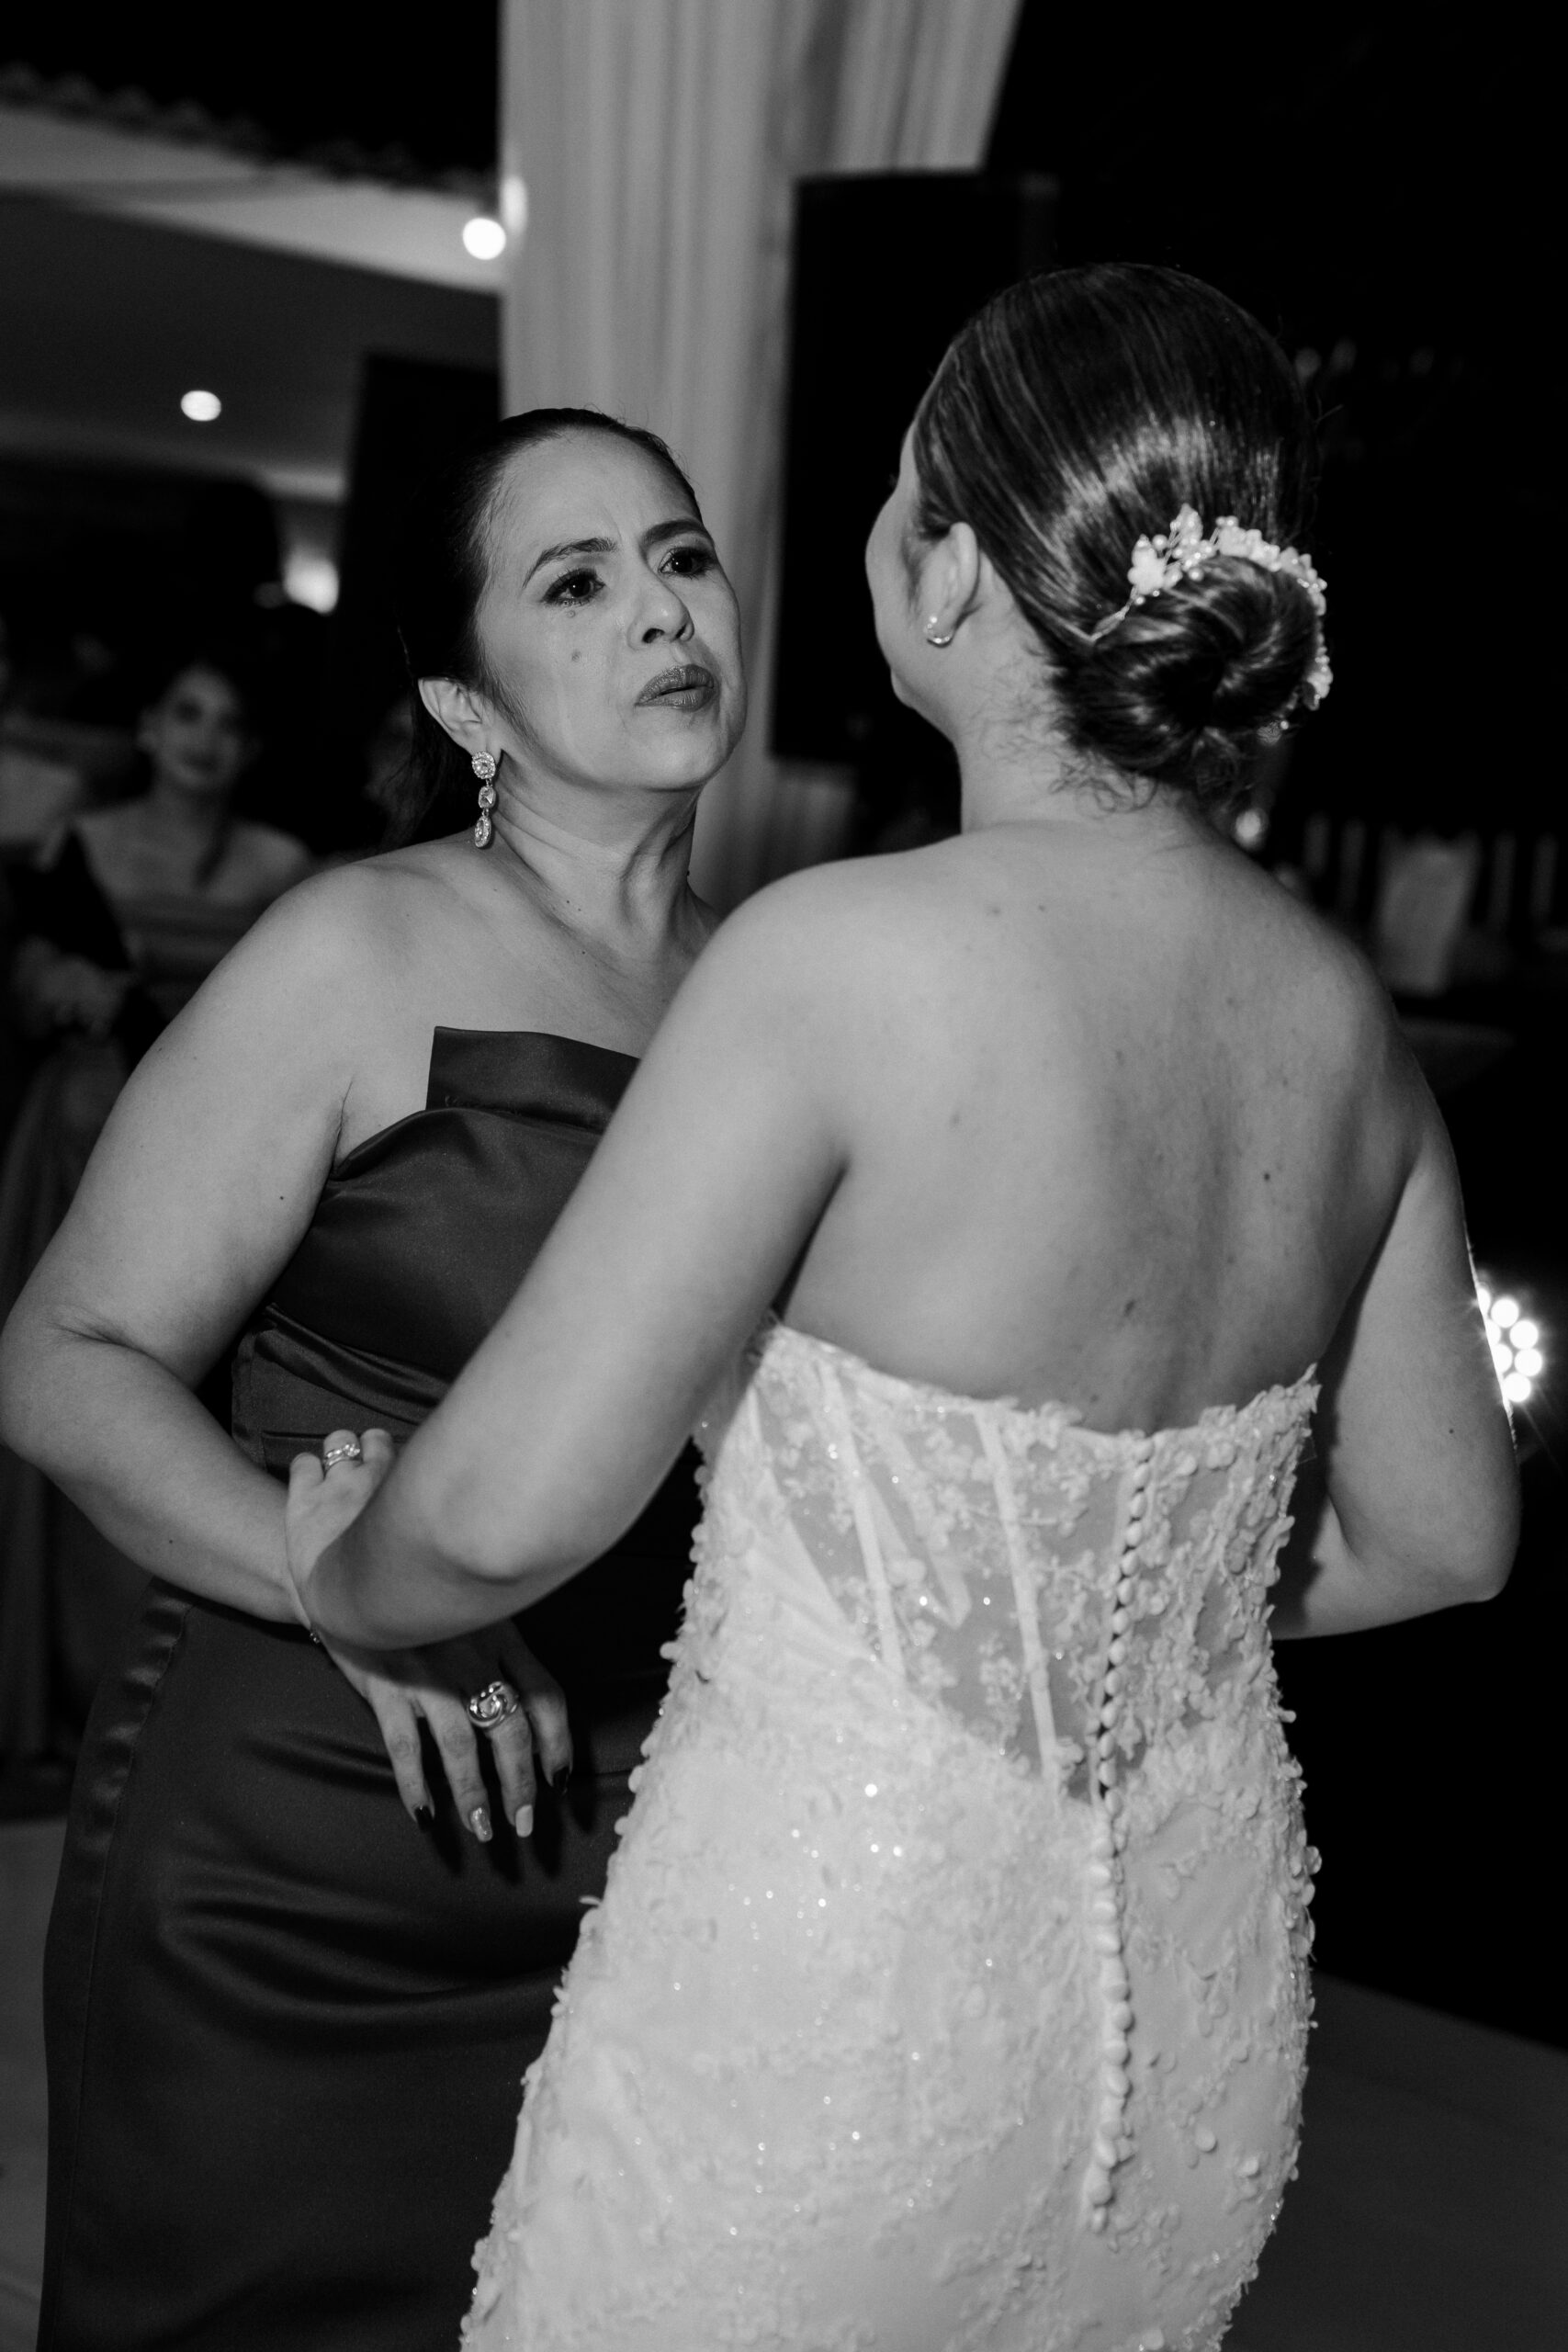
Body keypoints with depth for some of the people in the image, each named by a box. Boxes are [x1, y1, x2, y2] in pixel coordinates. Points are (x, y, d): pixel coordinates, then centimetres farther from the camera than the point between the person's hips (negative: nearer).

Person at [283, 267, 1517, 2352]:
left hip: (831, 2009, -6)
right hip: (1207, 2013, 6)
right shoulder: (1347, 1015, -2)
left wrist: (341, 1577, 0)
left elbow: (509, 1513, -21)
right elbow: (1441, 1531, 8)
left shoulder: (842, 956, -21)